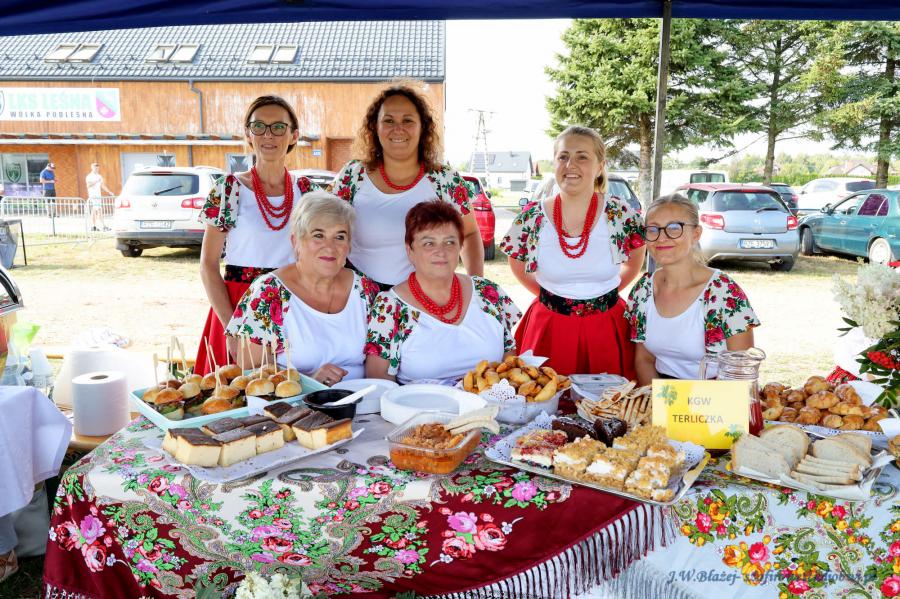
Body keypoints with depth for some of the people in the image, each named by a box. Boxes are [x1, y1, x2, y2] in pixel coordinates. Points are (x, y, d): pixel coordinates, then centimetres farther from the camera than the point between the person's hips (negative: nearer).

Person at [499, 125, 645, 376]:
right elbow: (518, 266, 11)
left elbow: (635, 261, 12)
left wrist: (606, 290, 8)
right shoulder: (531, 218, -6)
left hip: (607, 330, 0)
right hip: (550, 330, 0)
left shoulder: (621, 215, -6)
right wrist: (550, 295, 8)